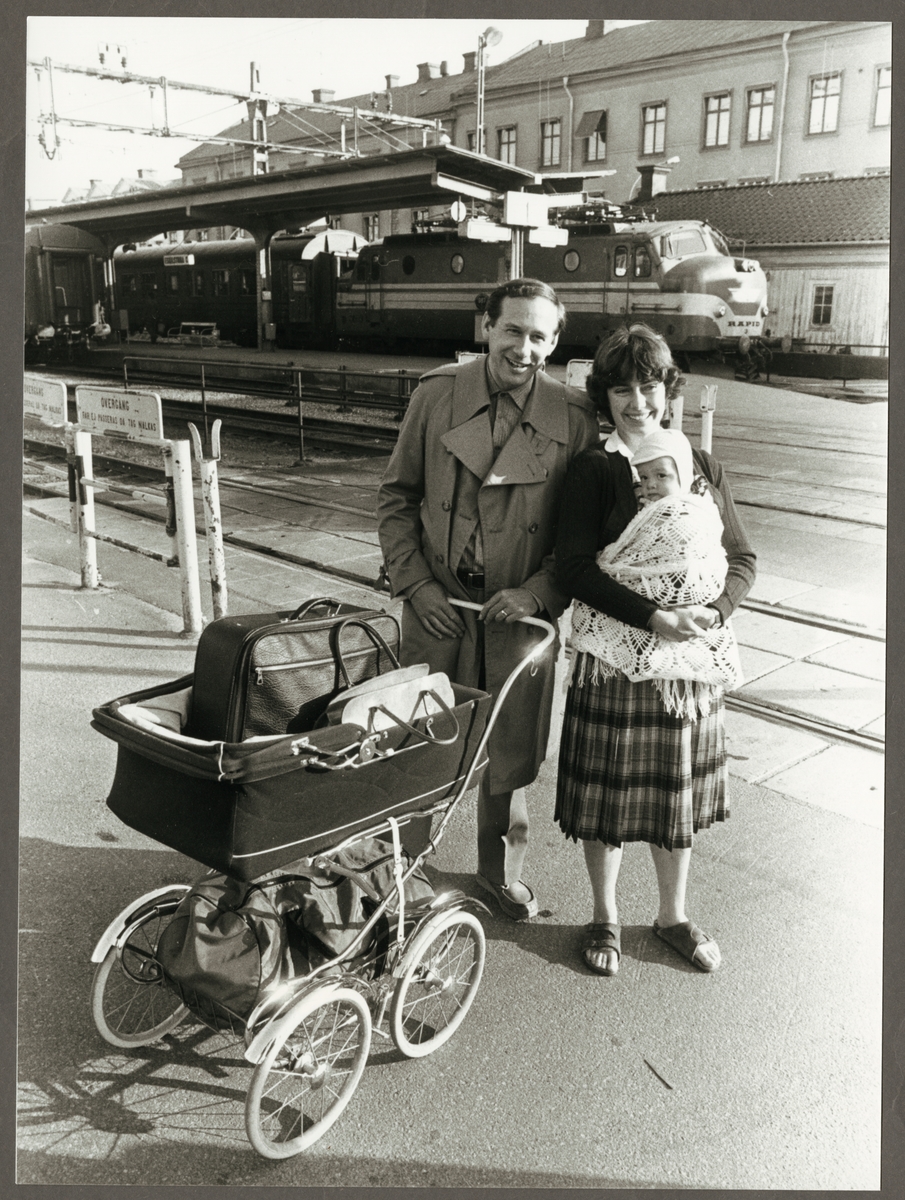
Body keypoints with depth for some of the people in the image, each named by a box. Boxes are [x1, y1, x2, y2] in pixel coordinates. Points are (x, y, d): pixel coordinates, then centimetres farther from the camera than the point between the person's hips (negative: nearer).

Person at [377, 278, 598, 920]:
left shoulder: (575, 417, -4)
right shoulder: (437, 394, -1)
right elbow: (397, 497, 5)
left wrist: (538, 591, -12)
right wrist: (415, 583, -5)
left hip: (521, 614, 0)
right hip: (437, 607, 1)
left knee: (508, 754, 13)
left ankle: (501, 872, 37)